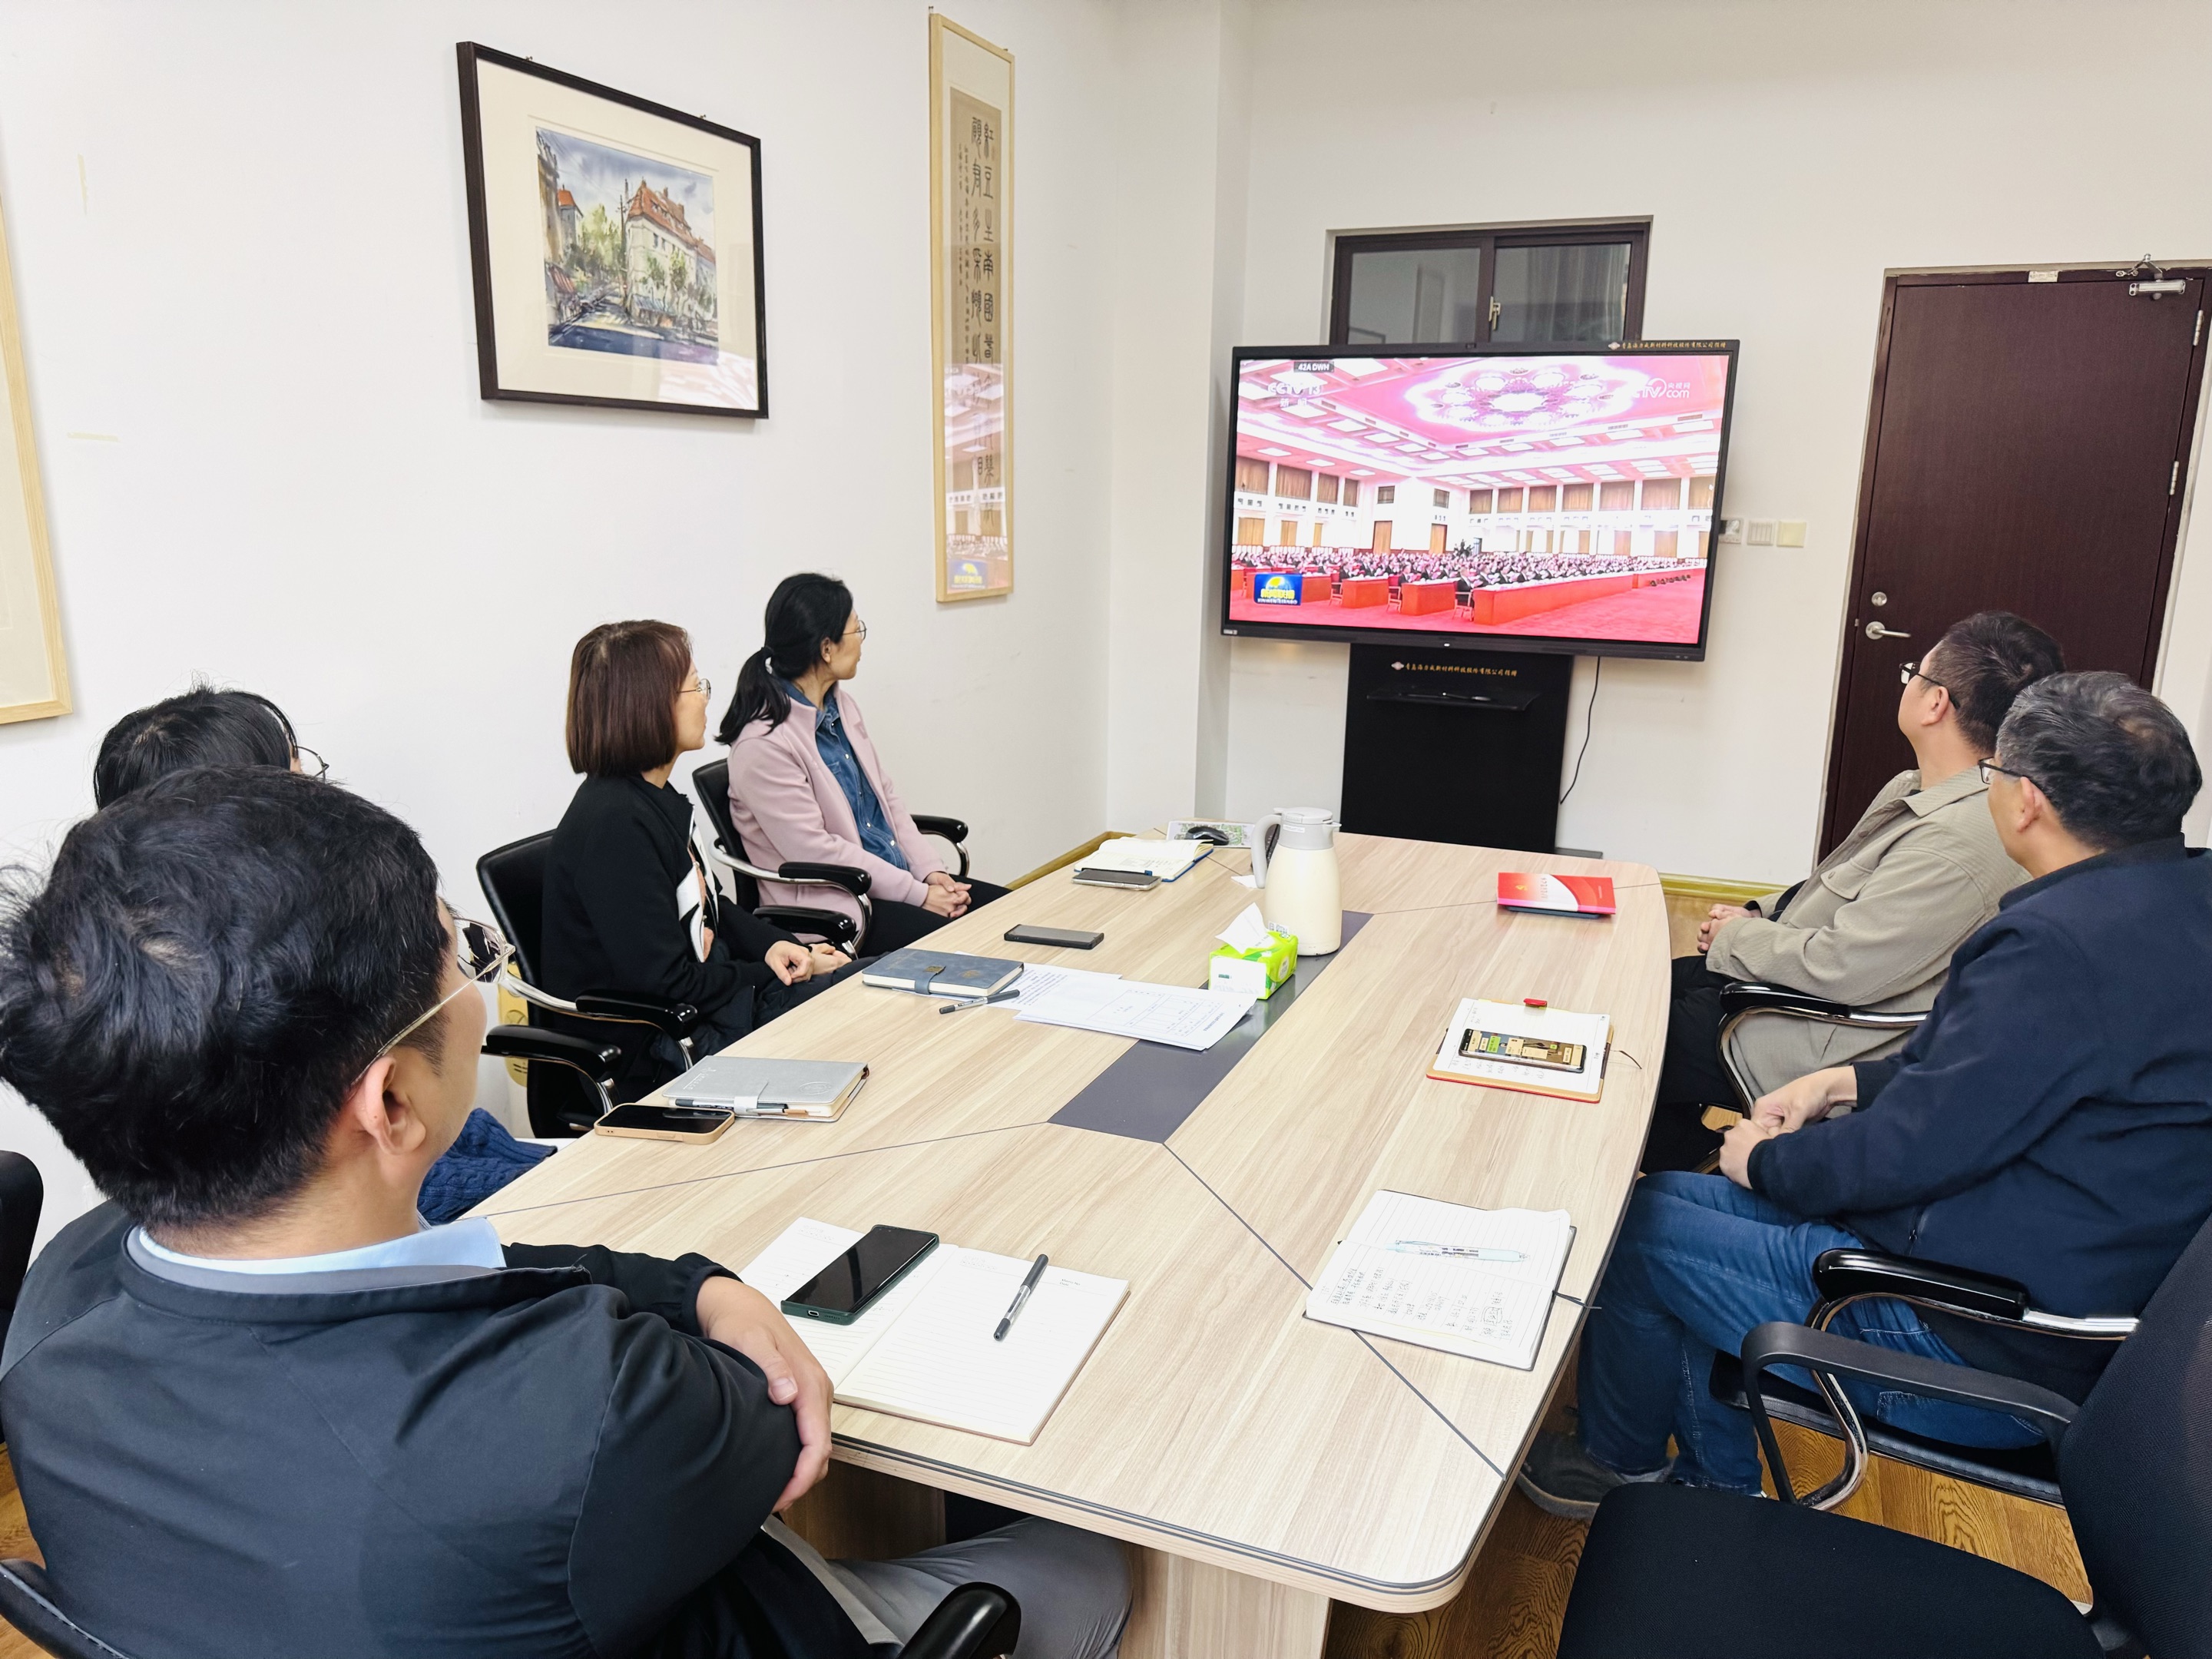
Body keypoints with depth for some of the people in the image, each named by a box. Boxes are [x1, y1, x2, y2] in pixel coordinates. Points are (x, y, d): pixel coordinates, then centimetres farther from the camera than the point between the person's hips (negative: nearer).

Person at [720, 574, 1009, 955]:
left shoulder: (842, 707, 9)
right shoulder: (763, 744, -17)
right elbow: (815, 850, -20)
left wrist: (931, 873, -2)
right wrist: (918, 895, -18)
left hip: (896, 879, 9)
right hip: (831, 910, -9)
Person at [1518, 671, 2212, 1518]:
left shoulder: (2060, 944, -30)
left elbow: (1912, 1150, -24)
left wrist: (1767, 1160, -6)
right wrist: (1846, 1081, 7)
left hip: (1983, 1349, -10)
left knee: (1641, 1225, 3)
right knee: (1694, 1201, 16)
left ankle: (1615, 1464, 30)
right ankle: (1712, 1493, 29)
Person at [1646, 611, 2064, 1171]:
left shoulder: (1957, 844, -30)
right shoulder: (1914, 790, 4)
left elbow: (1841, 967, -29)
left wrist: (1738, 935, -13)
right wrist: (1758, 916, 2)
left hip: (1829, 1045, -10)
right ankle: (1688, 1149, 26)